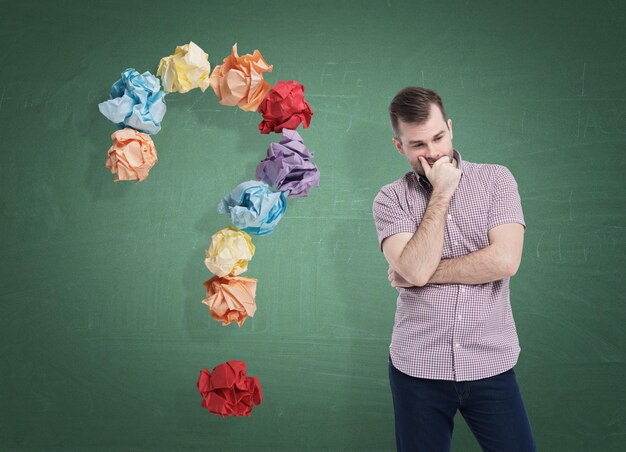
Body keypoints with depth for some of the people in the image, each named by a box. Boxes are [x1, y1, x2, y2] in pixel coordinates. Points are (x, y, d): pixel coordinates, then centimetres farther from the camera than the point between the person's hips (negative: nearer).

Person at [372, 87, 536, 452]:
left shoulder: (496, 179, 0)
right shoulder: (391, 199, 0)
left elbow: (505, 261, -13)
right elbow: (415, 269, -17)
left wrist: (426, 272, -10)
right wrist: (442, 193, -11)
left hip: (492, 365, 0)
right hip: (417, 367, 0)